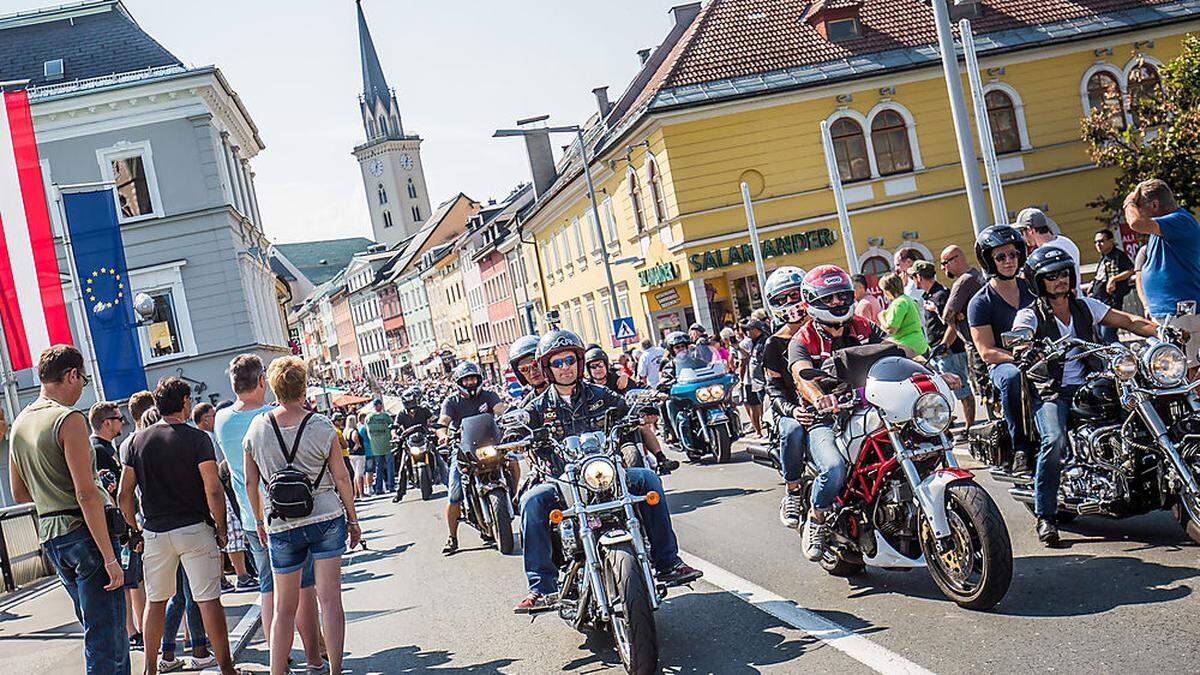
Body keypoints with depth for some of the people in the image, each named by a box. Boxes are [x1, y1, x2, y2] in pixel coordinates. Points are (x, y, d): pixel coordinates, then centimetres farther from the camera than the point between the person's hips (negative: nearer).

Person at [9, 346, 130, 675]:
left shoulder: (19, 424, 13)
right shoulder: (69, 419, -13)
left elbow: (19, 493, 21)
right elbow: (86, 494, -20)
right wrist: (109, 556, -19)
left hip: (49, 536, 9)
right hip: (85, 533, -9)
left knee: (96, 630, 20)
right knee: (106, 638, -5)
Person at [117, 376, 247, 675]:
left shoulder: (139, 440, 4)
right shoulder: (197, 438, -8)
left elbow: (124, 495, 4)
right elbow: (213, 490, -15)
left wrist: (136, 529, 15)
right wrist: (221, 528, -3)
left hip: (154, 532, 4)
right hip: (194, 529, -4)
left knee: (155, 600, 16)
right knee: (208, 600, 0)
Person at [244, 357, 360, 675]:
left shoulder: (257, 427, -2)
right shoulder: (321, 425, -6)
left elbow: (251, 482, 5)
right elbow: (341, 477, -2)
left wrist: (260, 522, 18)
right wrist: (353, 520, 9)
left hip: (282, 526, 1)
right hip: (327, 517, -1)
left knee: (284, 607, 10)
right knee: (330, 599, 3)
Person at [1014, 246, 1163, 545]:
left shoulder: (1085, 306, 14)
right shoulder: (1030, 315, 1)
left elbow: (1130, 322, 10)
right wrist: (1024, 350, -44)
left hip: (1088, 385, 5)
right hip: (1050, 393, -5)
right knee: (1054, 440, -29)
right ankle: (1045, 516, -20)